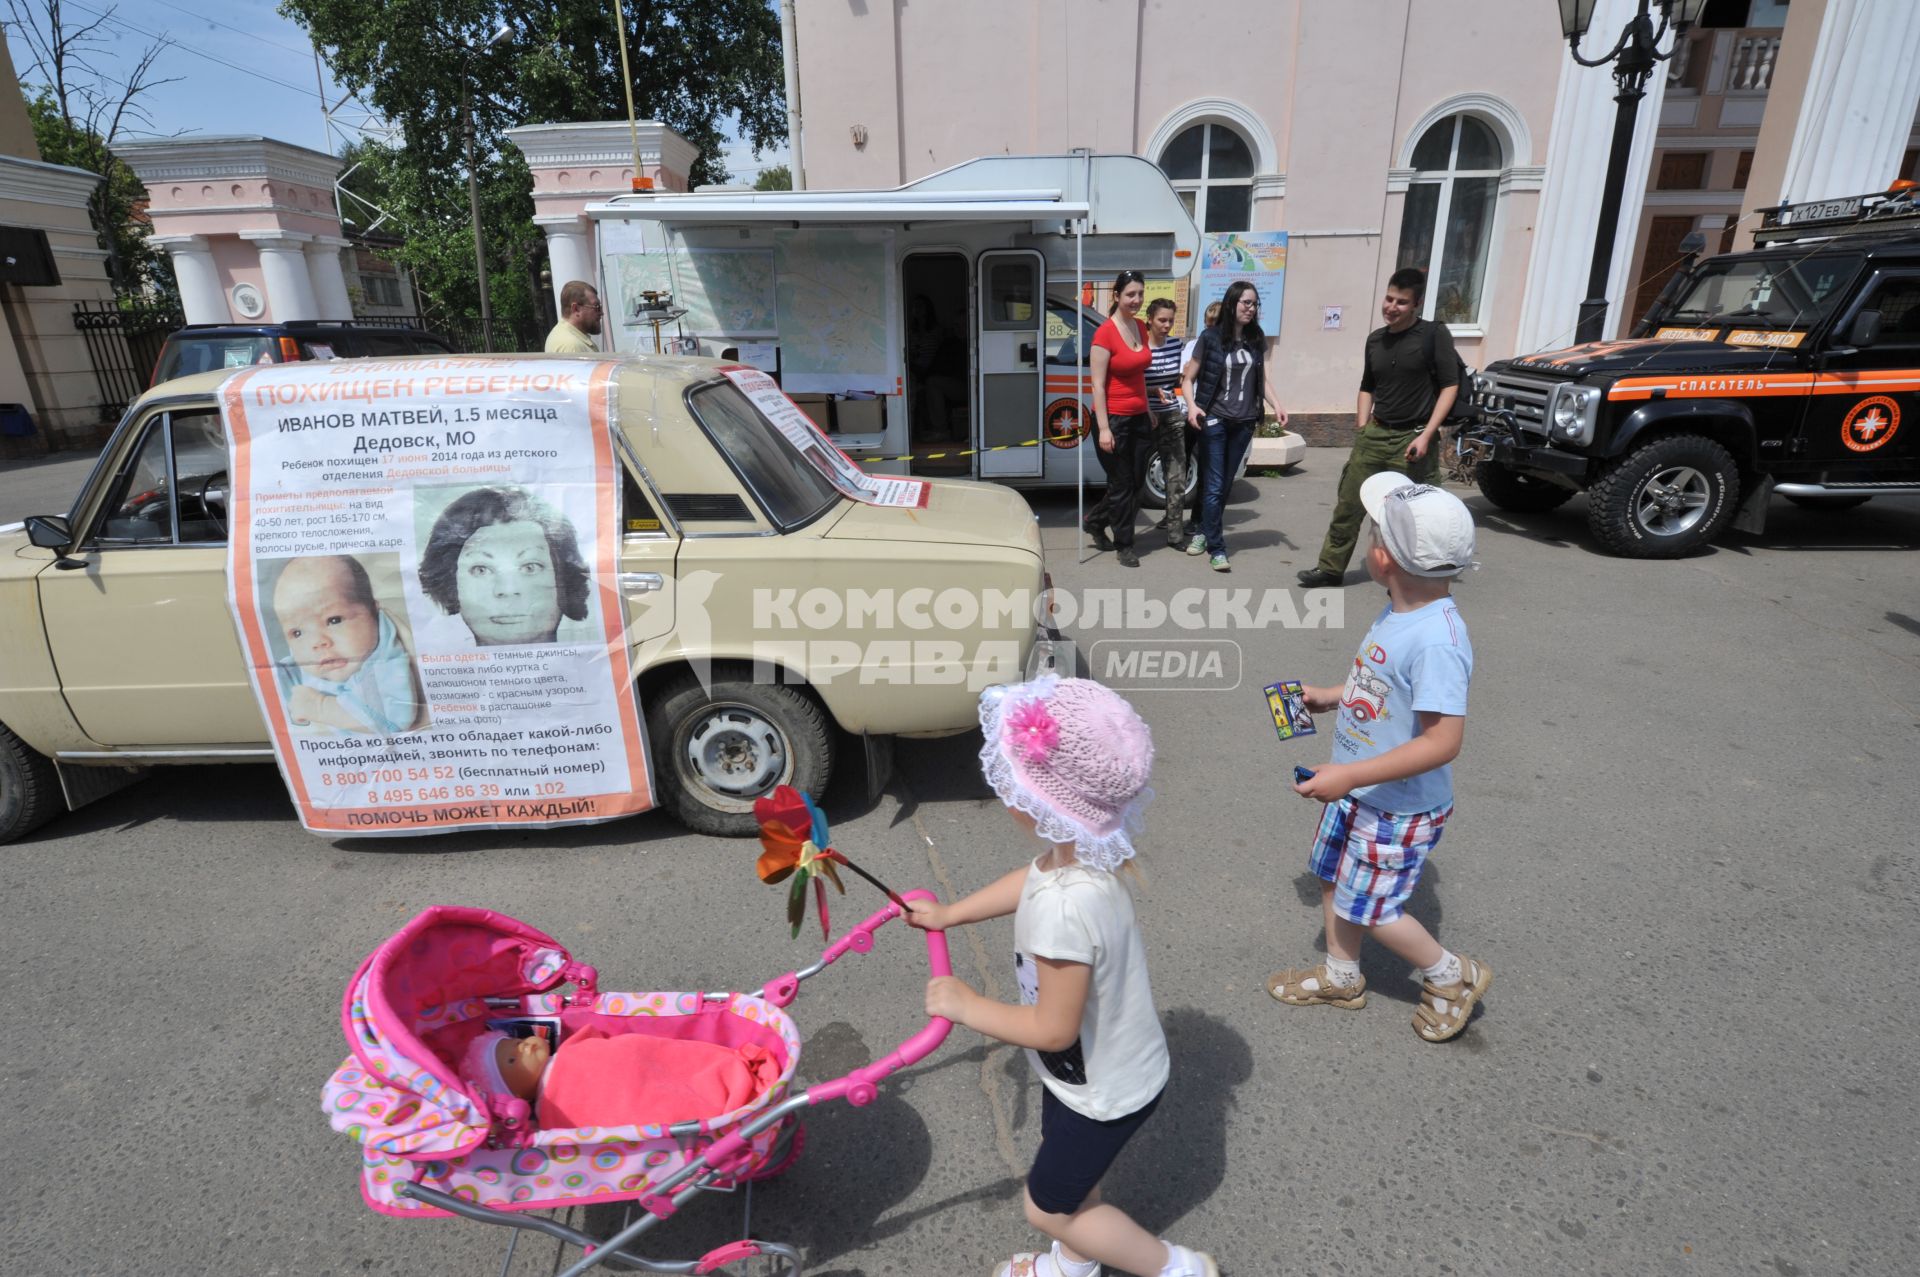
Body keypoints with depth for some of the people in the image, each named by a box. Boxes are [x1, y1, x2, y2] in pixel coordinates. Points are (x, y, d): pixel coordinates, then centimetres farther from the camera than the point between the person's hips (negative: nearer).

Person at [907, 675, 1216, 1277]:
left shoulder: (1064, 909, -43)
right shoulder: (1076, 854, -17)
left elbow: (1054, 1028, -31)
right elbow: (1029, 879, 7)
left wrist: (964, 1005, -18)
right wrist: (946, 914, 16)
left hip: (1105, 1090, -8)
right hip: (1093, 1068, 8)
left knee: (1049, 1206, 17)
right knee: (1067, 1172, 30)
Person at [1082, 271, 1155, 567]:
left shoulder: (1140, 327, 8)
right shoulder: (1105, 334, -14)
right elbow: (1097, 385, -16)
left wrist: (1148, 409, 19)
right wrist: (1103, 428, -18)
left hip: (1139, 417, 7)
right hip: (1115, 419, -7)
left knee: (1136, 482, 13)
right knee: (1122, 485, 4)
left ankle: (1095, 521, 34)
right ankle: (1124, 546, 19)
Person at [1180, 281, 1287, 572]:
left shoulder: (1256, 339, 6)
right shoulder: (1210, 337, -6)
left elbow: (1262, 379, 15)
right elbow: (1188, 378, -2)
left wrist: (1276, 405, 1)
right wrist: (1192, 406, -19)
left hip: (1244, 422, 4)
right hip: (1214, 420, -4)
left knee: (1225, 484, 10)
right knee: (1214, 485, -5)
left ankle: (1205, 532, 26)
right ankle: (1216, 548, -1)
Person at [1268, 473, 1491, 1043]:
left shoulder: (1437, 639, -32)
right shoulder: (1399, 612, -4)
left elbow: (1443, 741, -33)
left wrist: (1348, 776, -33)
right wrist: (1332, 696, 16)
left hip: (1399, 807, -9)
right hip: (1357, 790, 9)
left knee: (1367, 908, 8)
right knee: (1334, 878, 21)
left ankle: (1453, 975, 35)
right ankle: (1341, 976, 44)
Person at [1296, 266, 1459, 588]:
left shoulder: (1434, 334, -6)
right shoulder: (1375, 339, 10)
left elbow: (1449, 386, -9)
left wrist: (1426, 435, -16)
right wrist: (1361, 431, 11)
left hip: (1413, 438, -5)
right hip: (1374, 435, 5)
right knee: (1348, 505, 5)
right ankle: (1331, 568, 17)